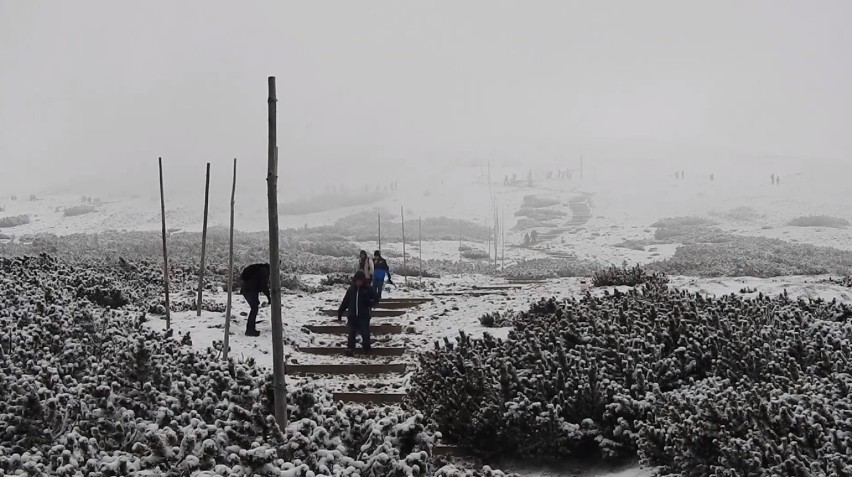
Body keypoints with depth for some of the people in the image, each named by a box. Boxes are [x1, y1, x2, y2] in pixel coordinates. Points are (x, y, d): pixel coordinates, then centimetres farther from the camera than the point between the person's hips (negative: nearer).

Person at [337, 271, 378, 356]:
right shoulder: (351, 289, 6)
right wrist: (340, 312, 11)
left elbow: (376, 299, 3)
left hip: (364, 316, -2)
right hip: (352, 316, 2)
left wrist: (370, 304, -16)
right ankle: (350, 349, 3)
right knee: (352, 333, 1)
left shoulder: (368, 289, -1)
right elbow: (345, 301, 12)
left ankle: (366, 349, 14)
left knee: (365, 333, -3)